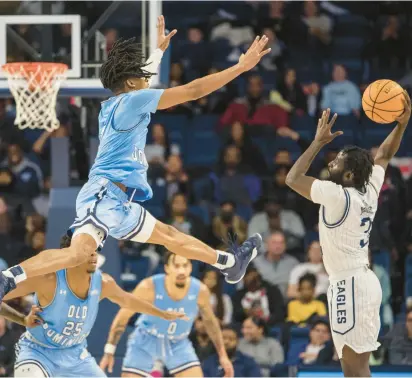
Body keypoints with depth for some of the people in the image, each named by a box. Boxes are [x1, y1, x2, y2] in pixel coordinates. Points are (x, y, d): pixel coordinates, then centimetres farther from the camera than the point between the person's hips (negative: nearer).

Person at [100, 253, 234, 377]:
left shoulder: (200, 291, -20)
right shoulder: (149, 287, -29)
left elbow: (210, 321, 1)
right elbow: (122, 317, -15)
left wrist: (222, 355, 6)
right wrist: (109, 352, -11)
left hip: (178, 344, 2)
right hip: (145, 342, -2)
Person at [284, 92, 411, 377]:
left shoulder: (338, 196, -16)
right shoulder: (369, 191, 6)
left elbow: (293, 178, -10)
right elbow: (384, 155, 22)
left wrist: (319, 142, -7)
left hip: (350, 285, -9)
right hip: (362, 280, 9)